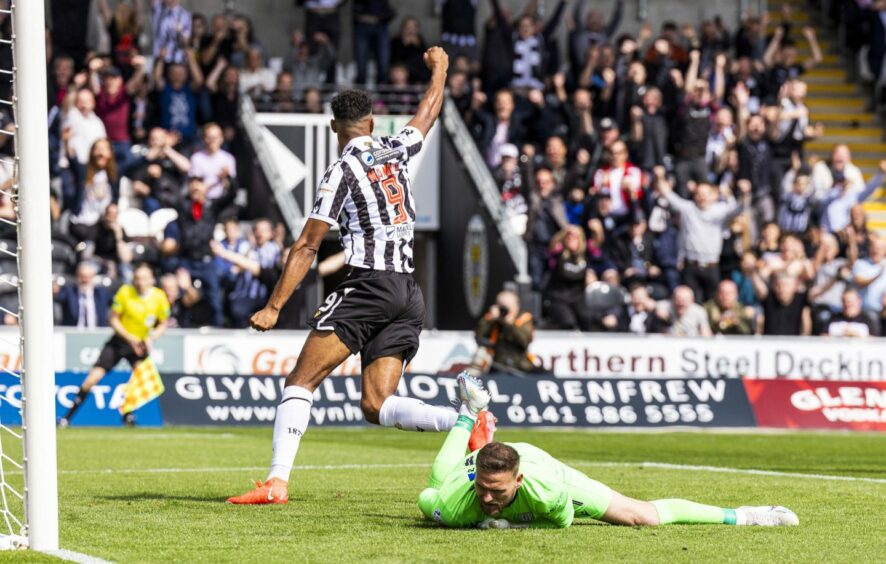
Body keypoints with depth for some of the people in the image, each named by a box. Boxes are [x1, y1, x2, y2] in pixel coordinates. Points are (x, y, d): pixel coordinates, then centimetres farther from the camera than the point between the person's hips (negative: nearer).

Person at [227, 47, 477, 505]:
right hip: (409, 294, 6)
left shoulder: (342, 171, -3)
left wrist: (274, 307, -5)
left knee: (300, 382, -4)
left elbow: (306, 247, -6)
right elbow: (429, 113, 35)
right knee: (376, 406, 4)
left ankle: (277, 481, -17)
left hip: (369, 286, -6)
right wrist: (439, 69, 54)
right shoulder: (396, 151, 12)